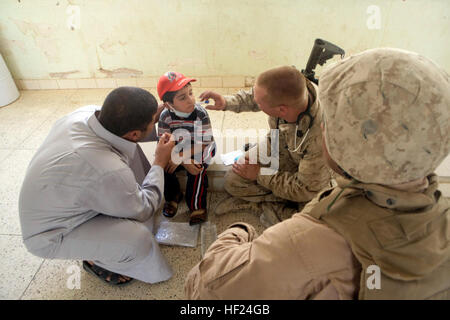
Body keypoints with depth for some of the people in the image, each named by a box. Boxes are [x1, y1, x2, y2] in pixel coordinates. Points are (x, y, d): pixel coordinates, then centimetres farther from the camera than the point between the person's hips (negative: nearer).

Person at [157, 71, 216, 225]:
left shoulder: (201, 114, -24)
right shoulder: (165, 116, -17)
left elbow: (203, 144, -22)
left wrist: (180, 157, -27)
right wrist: (185, 162, -27)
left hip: (202, 150, -3)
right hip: (178, 150, 3)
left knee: (197, 172, -29)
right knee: (163, 168, -17)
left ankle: (197, 206, -9)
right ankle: (173, 196, 11)